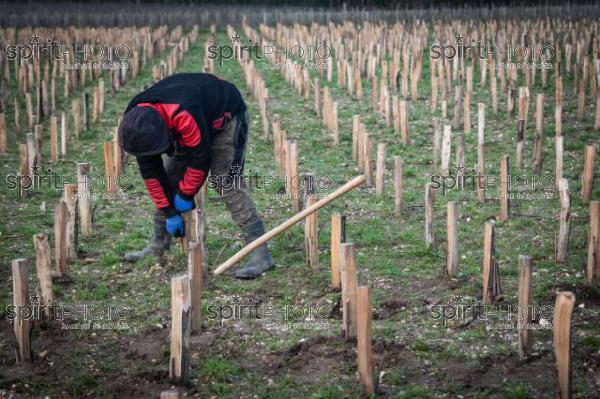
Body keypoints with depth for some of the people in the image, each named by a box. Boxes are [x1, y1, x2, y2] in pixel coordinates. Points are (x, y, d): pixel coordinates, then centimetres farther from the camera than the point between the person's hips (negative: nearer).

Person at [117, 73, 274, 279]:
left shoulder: (183, 114, -44)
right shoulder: (136, 122, -20)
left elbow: (200, 158, -32)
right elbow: (150, 171, -11)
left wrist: (185, 195, -18)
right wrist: (169, 212, -9)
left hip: (225, 117, -7)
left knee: (227, 184, -20)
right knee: (167, 180, 3)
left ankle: (260, 254, -21)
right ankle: (159, 244, 18)